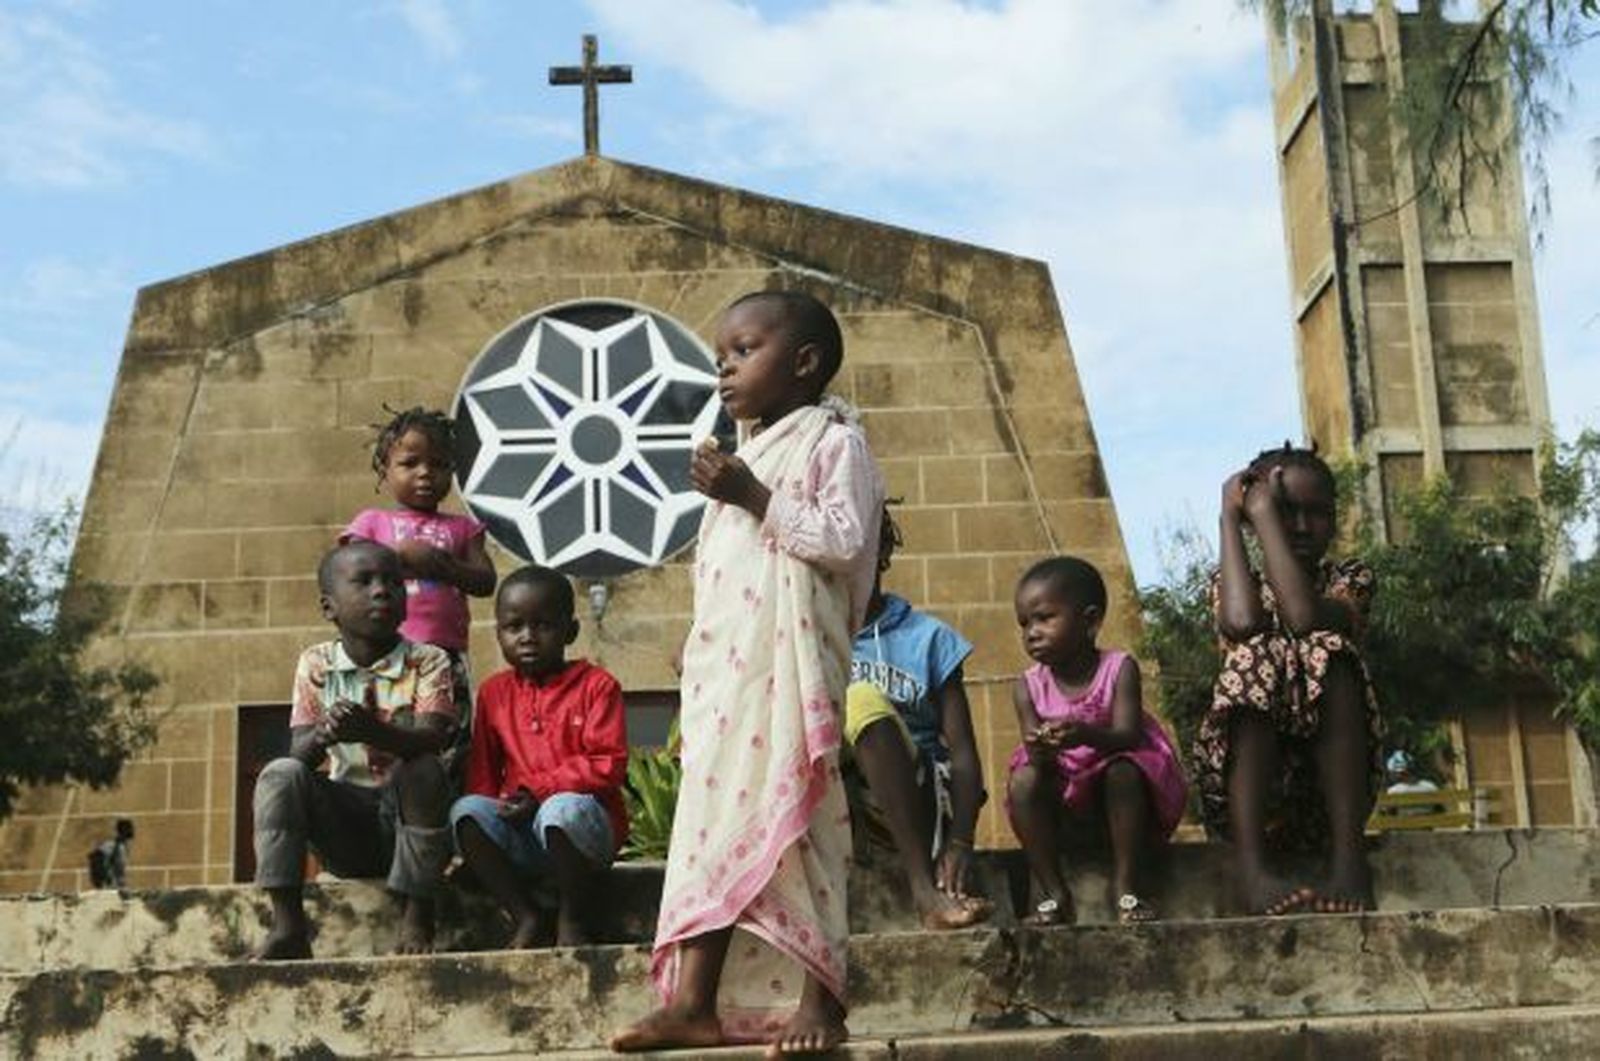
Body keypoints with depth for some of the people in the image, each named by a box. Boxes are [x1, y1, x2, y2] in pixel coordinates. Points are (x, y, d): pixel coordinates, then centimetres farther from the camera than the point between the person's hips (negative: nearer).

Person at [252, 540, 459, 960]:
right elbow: (300, 752, -6)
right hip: (345, 822, 2)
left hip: (406, 815, -2)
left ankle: (418, 912, -21)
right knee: (279, 775, -22)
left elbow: (432, 740, -19)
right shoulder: (315, 665, 5)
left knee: (423, 770, -32)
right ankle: (287, 923, -22)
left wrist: (372, 731, -40)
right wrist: (322, 736, -31)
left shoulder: (427, 661, -2)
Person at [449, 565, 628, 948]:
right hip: (518, 834, 4)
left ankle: (572, 918, -13)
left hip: (586, 828, -4)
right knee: (465, 811, -22)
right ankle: (525, 916, -15)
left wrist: (540, 791, -18)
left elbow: (608, 765, -11)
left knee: (563, 809, -37)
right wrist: (501, 804, -7)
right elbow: (482, 769, 14)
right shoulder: (494, 692, 12)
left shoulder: (597, 686, -2)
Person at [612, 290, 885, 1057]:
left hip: (788, 660, -7)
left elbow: (846, 542, -13)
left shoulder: (833, 439, 0)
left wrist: (757, 499, -15)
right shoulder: (740, 455, 23)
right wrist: (696, 649, 18)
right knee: (714, 814, 2)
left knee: (793, 813, -8)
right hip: (722, 665, 7)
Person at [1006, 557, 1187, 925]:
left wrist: (1087, 734, -45)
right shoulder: (1028, 687, -5)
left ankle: (1126, 886, -21)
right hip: (1065, 802, 2)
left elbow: (1128, 736, -24)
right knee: (1023, 781, -25)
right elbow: (1035, 753, -14)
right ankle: (1053, 893, -18)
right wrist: (1040, 752, -40)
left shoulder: (1119, 669, -12)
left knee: (1123, 771, -33)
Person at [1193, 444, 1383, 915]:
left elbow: (1305, 618, -17)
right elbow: (1242, 623, -16)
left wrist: (1262, 512, -9)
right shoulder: (1230, 585, 12)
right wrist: (1230, 517, -4)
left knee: (1328, 653, -24)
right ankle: (1250, 865, -42)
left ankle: (1347, 854, -34)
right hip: (1247, 776, 0)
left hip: (1329, 776, 0)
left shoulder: (1351, 578, 10)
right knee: (1256, 657, -27)